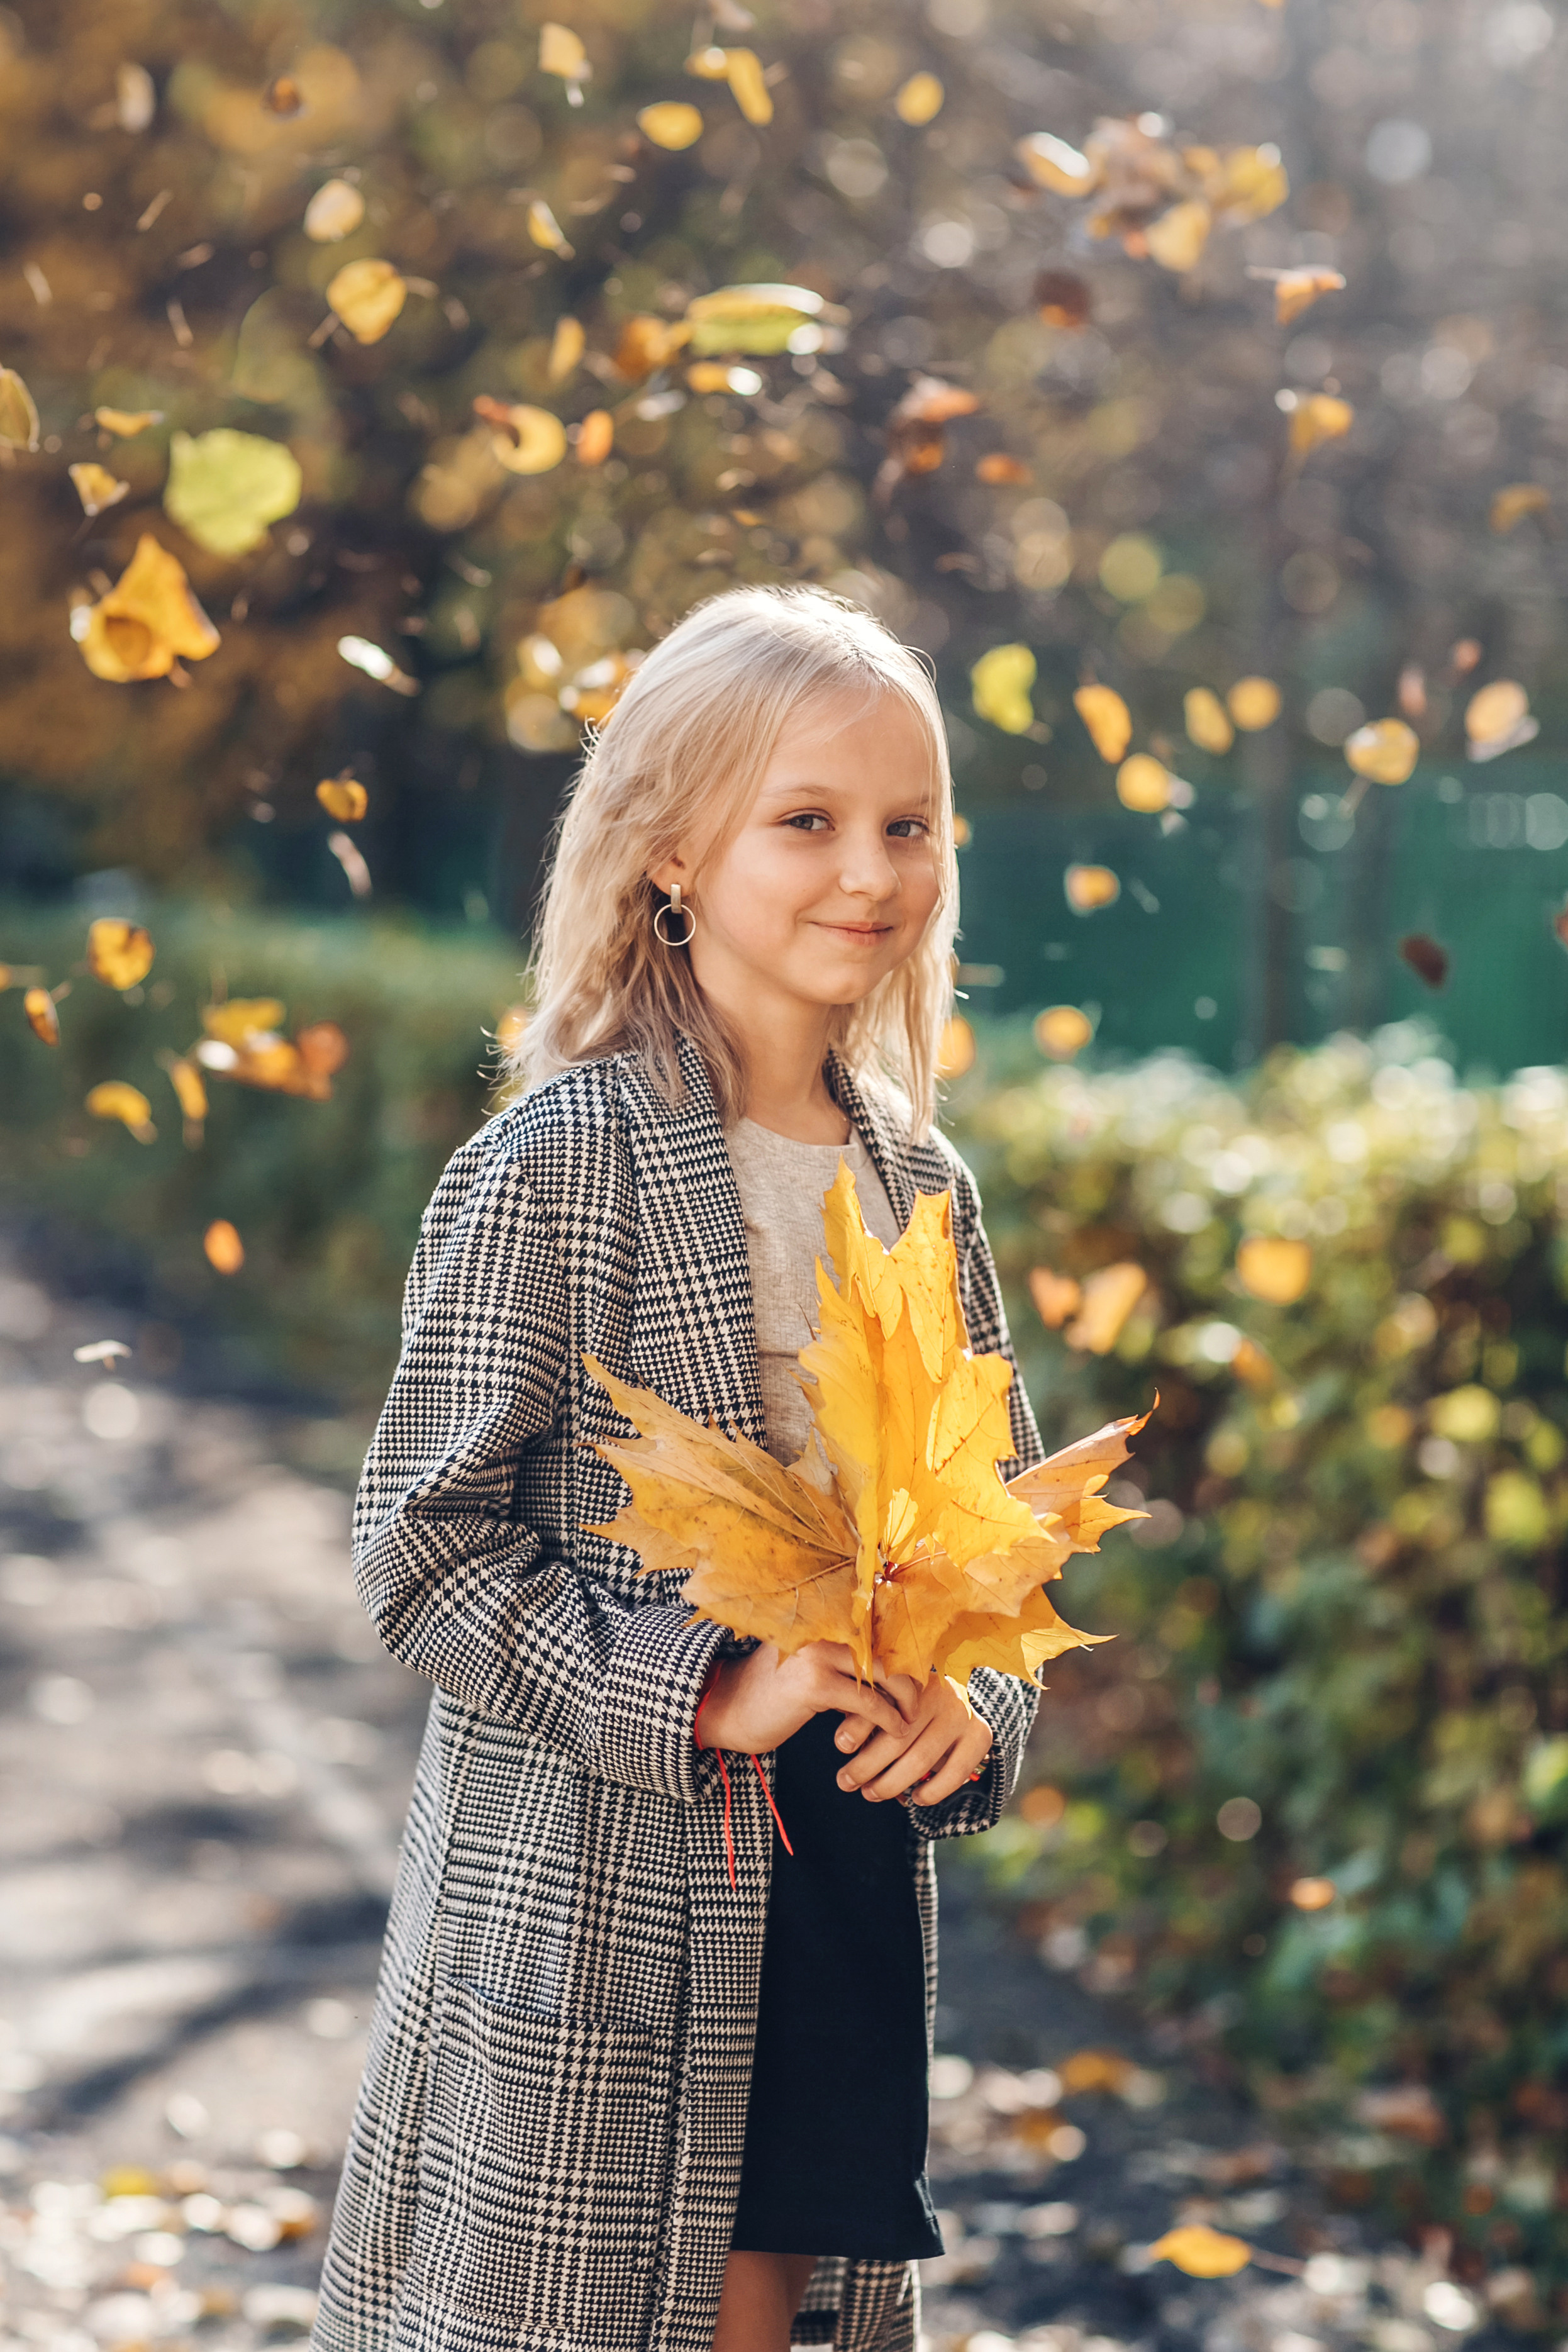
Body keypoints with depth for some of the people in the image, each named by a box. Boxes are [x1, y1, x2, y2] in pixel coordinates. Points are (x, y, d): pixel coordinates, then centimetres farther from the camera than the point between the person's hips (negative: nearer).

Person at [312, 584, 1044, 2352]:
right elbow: (426, 1546, -13)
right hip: (585, 1904, -5)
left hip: (851, 1886, 6)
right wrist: (706, 1699, -20)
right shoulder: (556, 1168, -11)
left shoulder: (924, 1189, 9)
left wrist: (976, 1711, -4)